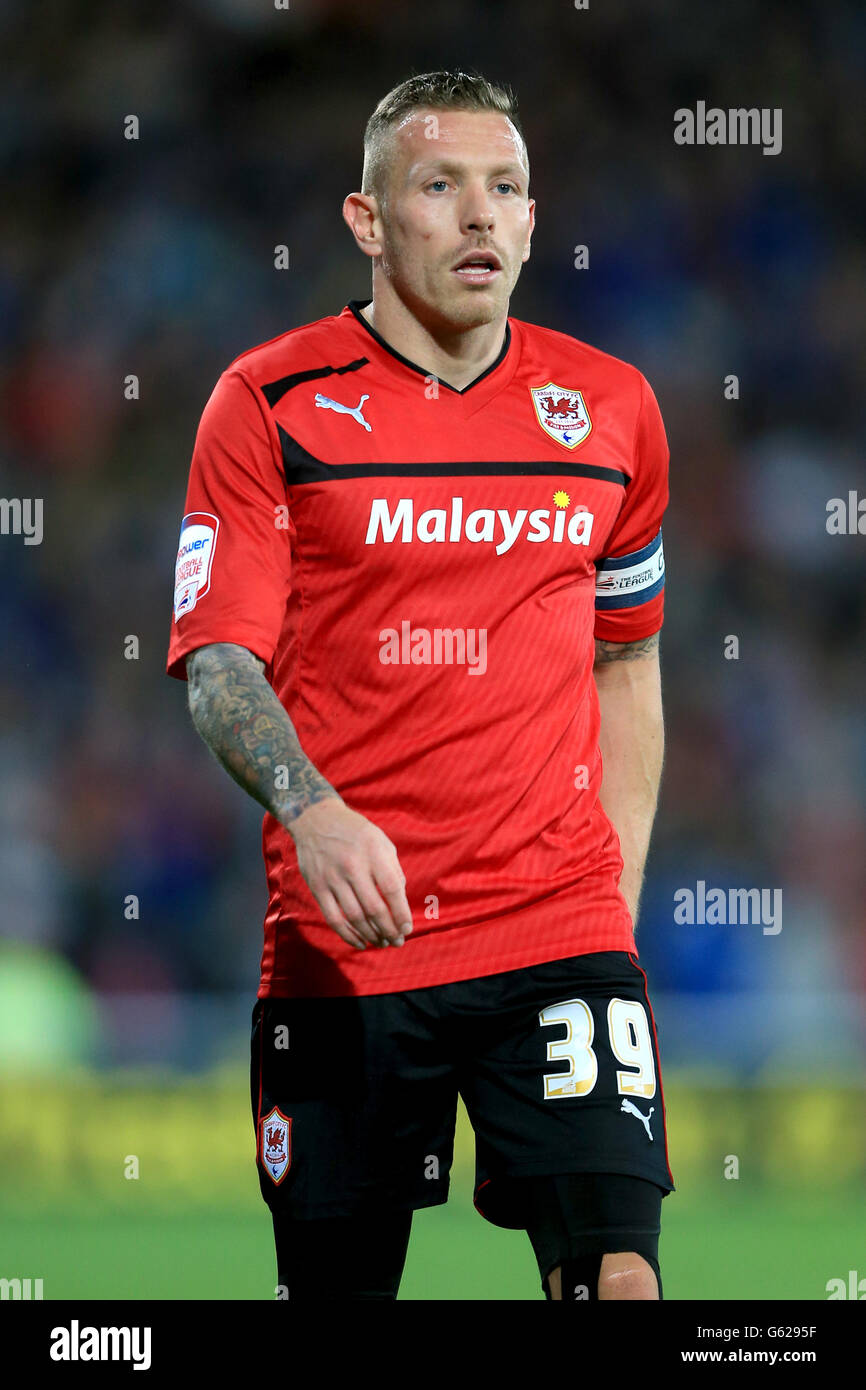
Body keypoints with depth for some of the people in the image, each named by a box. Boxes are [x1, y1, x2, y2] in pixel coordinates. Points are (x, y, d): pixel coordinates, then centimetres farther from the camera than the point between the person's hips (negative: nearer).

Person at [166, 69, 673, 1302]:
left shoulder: (610, 408, 9)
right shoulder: (269, 403, -1)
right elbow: (219, 663, -6)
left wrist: (616, 891, 12)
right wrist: (312, 811, -24)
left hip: (559, 932, 1)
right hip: (342, 936, -1)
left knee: (616, 1270, -14)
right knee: (336, 1281, 4)